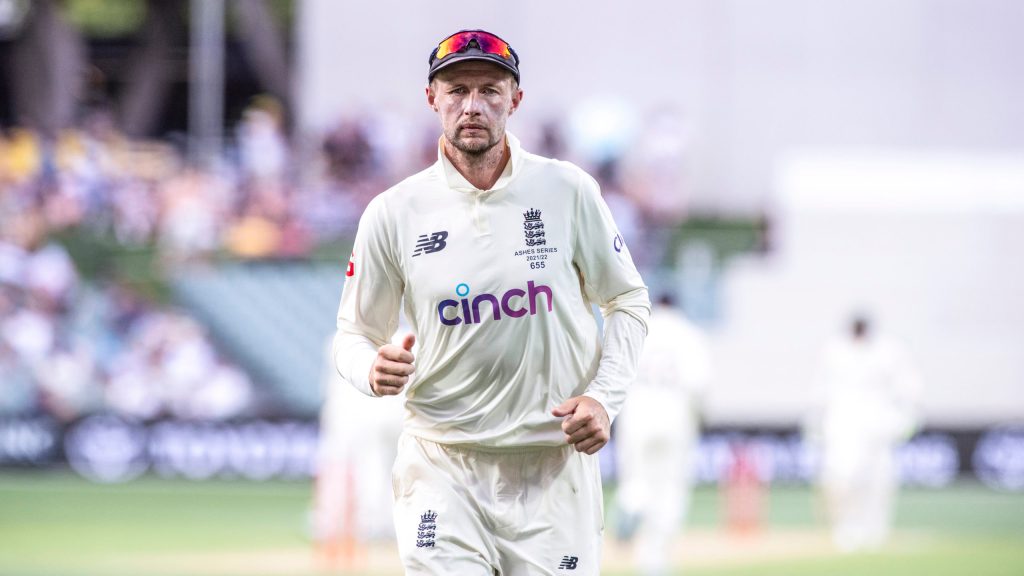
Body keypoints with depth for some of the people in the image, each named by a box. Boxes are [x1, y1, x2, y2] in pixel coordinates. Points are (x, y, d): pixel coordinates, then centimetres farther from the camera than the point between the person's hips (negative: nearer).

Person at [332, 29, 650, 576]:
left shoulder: (568, 191, 0)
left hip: (554, 464, 1)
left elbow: (628, 301, 10)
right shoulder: (392, 214, -1)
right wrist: (374, 370, -16)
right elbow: (355, 334, 8)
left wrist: (605, 397, -5)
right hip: (443, 468, -1)